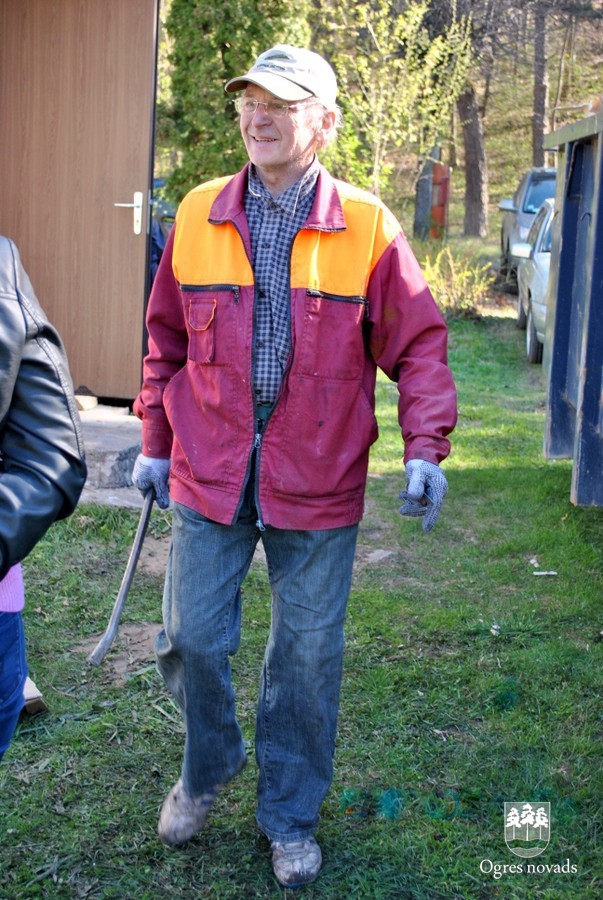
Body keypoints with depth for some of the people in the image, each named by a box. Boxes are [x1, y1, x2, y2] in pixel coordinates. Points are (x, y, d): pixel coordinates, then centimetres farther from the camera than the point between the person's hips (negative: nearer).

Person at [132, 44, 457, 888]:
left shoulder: (368, 226, -5)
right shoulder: (198, 215, 2)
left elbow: (419, 344, -2)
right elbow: (167, 338, 10)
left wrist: (425, 448, -13)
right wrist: (155, 440, 11)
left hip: (317, 486, -1)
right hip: (209, 473, 2)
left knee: (308, 657, 9)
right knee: (190, 638, 10)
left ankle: (291, 817, 31)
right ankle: (207, 768, 40)